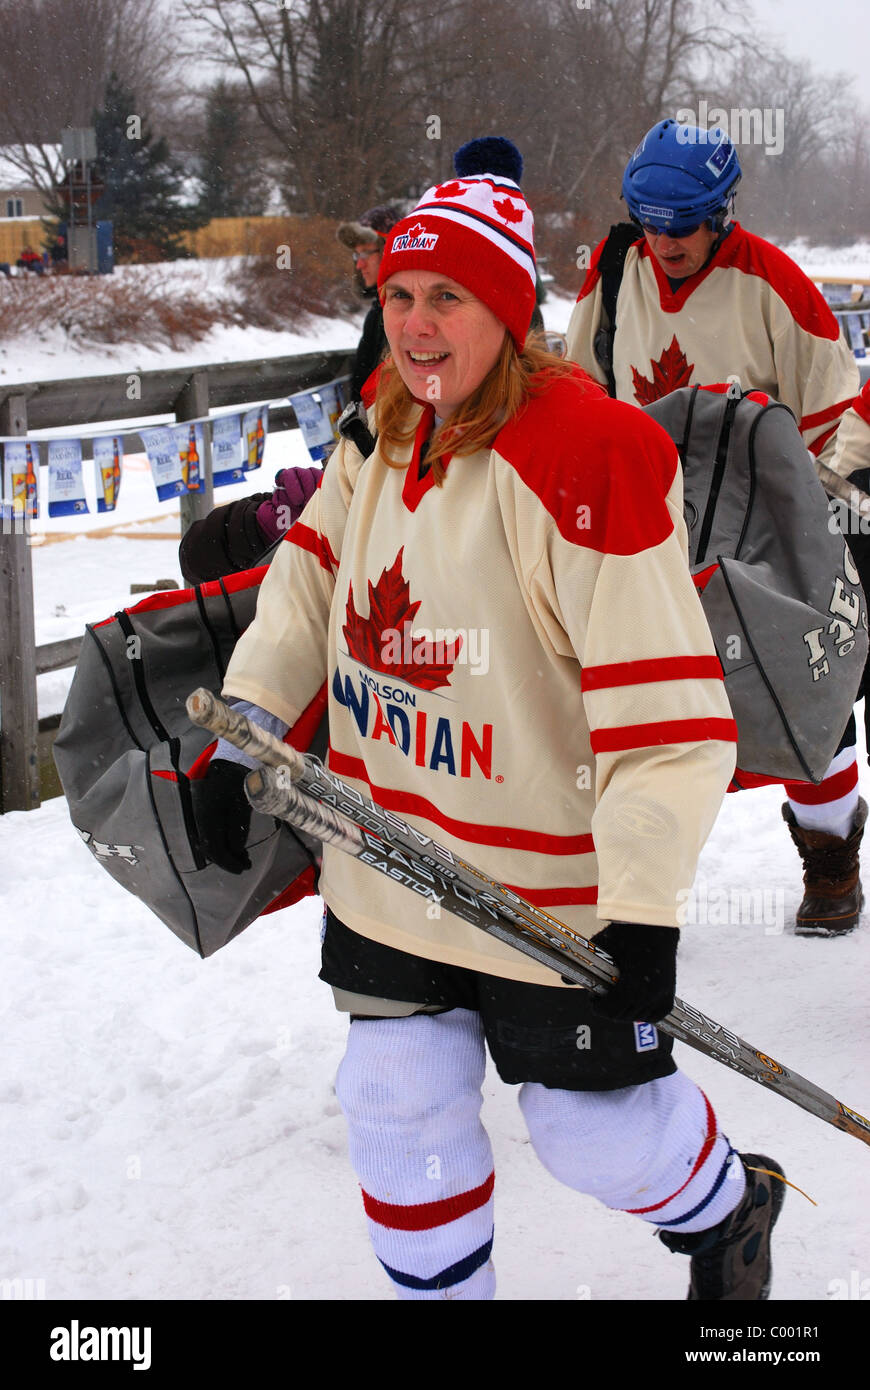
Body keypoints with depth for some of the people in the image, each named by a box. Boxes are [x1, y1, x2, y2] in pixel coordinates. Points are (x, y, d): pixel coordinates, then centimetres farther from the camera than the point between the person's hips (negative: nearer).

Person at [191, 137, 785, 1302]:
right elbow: (313, 575, 15)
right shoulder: (384, 428, 1)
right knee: (397, 1102, 12)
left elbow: (661, 696, -26)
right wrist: (244, 726, 6)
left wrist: (643, 910, -27)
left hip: (553, 879, -6)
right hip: (388, 854, 6)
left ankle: (727, 1212, 42)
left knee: (594, 1127, 8)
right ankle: (442, 1287, 38)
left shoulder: (589, 454, -24)